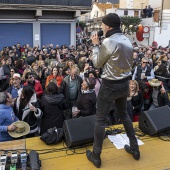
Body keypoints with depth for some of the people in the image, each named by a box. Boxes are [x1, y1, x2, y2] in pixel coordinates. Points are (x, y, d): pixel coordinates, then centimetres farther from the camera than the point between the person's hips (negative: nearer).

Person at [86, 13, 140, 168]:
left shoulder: (108, 42, -19)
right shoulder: (127, 40, 4)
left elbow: (97, 64, -7)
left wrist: (95, 45, 3)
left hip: (110, 85, -7)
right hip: (124, 83, 8)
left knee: (101, 120, 4)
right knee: (124, 114, 24)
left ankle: (96, 156, 16)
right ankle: (134, 148, 34)